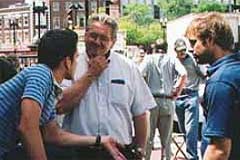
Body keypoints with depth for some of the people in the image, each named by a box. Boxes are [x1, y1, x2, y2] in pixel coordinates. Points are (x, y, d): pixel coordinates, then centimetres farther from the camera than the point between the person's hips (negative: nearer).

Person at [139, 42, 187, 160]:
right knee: (166, 139, 9)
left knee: (148, 137, 7)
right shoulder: (172, 59, 7)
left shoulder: (149, 59, 5)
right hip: (168, 102, 1)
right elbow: (183, 74, -9)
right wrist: (177, 92, 0)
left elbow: (139, 74, -11)